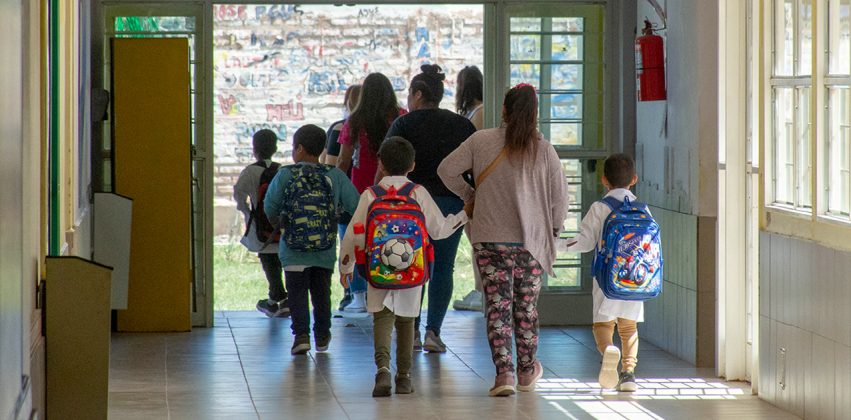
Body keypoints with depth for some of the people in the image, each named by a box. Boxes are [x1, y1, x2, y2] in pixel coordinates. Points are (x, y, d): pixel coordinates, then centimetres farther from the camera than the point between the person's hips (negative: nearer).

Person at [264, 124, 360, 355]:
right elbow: (355, 206, -4)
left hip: (293, 251, -2)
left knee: (297, 292, 3)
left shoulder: (285, 175, -6)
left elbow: (270, 208, -4)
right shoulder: (335, 176, -1)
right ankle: (322, 336, 24)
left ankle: (301, 334, -10)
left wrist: (278, 223, 16)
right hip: (326, 250, 2)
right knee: (321, 292, 16)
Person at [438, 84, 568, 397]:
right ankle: (527, 371, 28)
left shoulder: (481, 141, -4)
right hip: (531, 241, 1)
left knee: (498, 305, 1)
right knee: (527, 307, 14)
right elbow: (559, 198, -1)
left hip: (490, 239, -1)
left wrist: (468, 195, 14)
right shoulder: (544, 150, -4)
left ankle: (504, 372, -8)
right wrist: (553, 231, 15)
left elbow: (446, 170, -2)